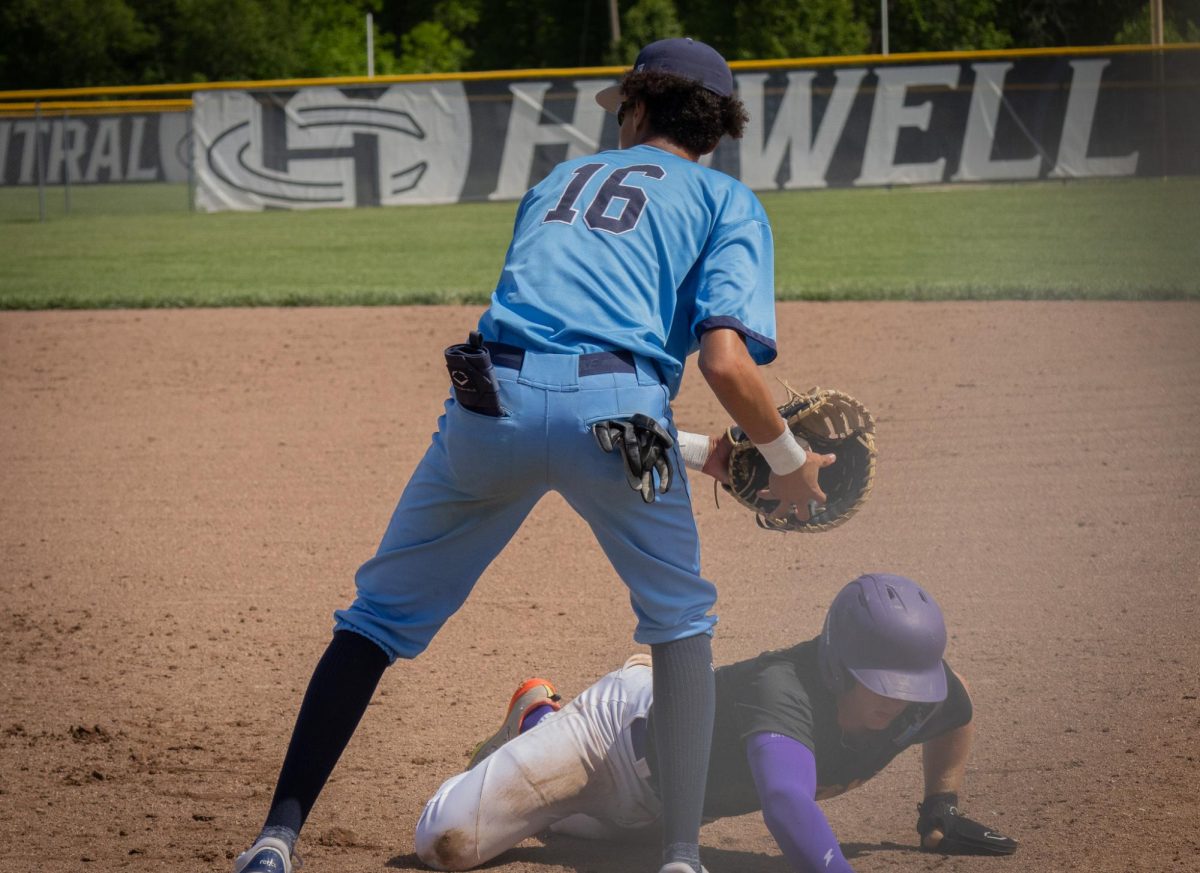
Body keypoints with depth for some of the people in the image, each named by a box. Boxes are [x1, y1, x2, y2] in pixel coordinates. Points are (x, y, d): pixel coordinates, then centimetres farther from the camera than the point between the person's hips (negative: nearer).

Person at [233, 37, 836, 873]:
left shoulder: (561, 180, 33)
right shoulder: (725, 201, 17)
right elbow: (725, 360, 0)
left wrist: (709, 452, 38)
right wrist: (787, 461, 18)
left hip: (492, 397, 3)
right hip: (611, 410, -3)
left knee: (382, 612, 16)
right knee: (681, 620, 21)